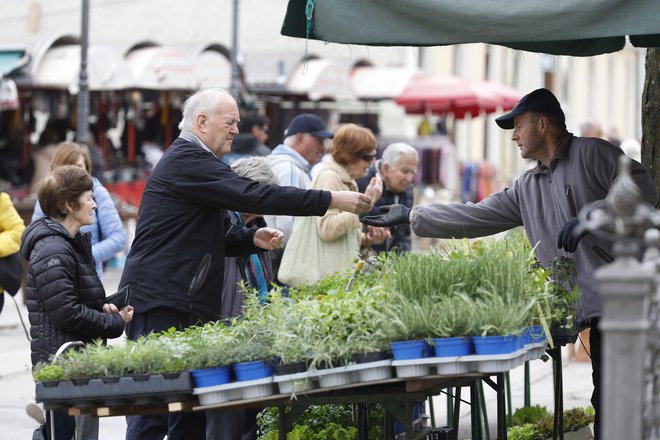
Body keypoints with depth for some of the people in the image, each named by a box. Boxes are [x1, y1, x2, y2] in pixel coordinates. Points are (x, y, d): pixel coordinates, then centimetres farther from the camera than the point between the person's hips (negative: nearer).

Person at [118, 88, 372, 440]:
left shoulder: (193, 161, 23)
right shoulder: (186, 162, -11)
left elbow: (214, 240, 26)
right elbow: (252, 196, -19)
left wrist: (253, 238, 5)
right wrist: (331, 200, -17)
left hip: (187, 305, 11)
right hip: (161, 305, -11)